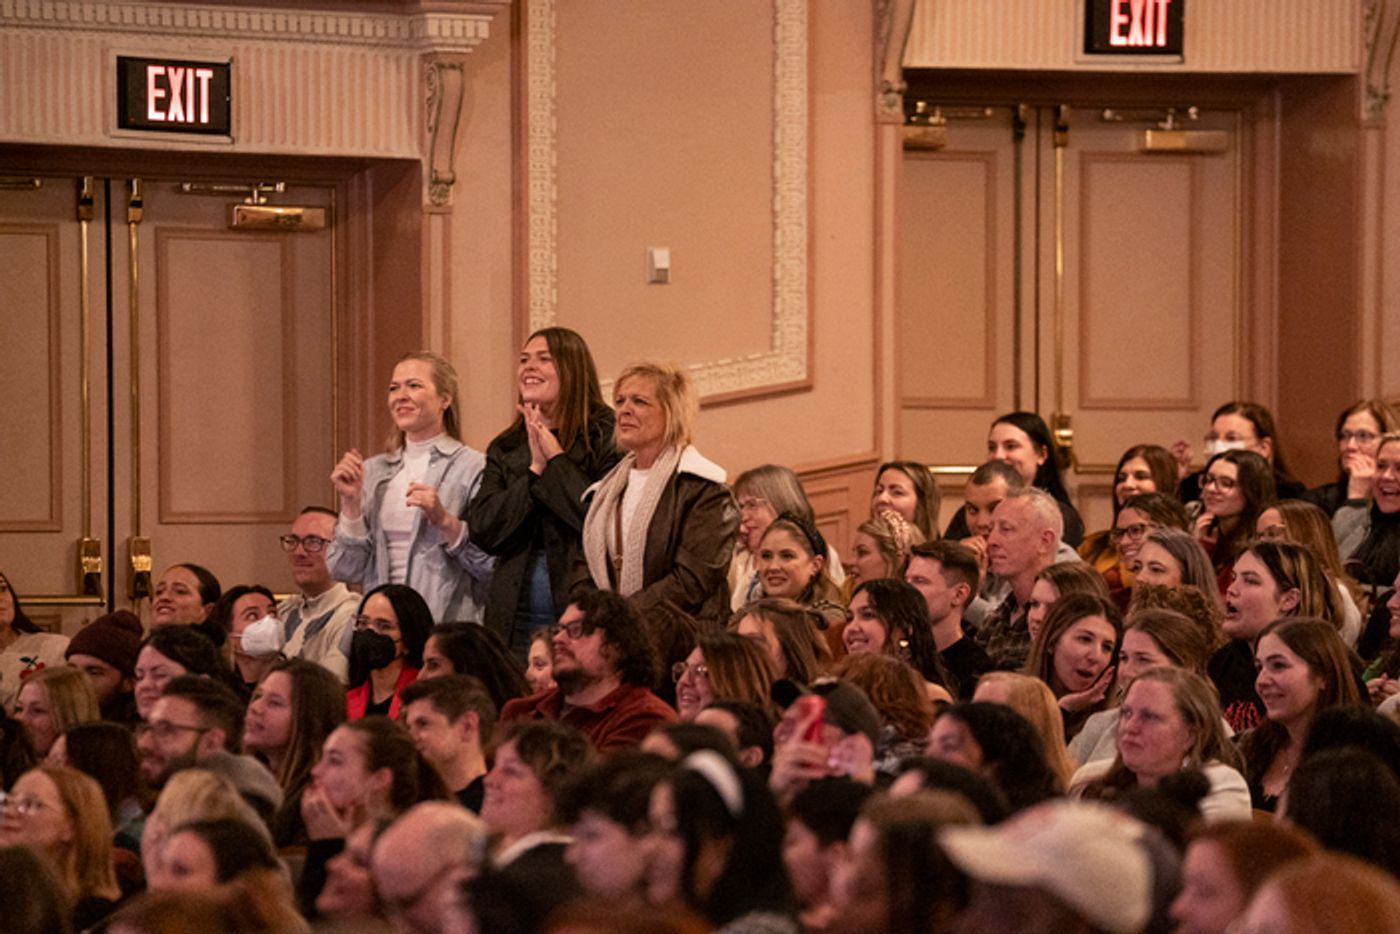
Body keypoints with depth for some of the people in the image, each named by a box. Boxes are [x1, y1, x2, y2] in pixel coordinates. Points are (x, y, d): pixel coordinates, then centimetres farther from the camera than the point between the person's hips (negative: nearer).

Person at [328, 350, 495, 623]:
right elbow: (345, 570, 9)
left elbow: (492, 567, -7)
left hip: (447, 629, -4)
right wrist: (351, 502, -1)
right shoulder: (374, 472, 13)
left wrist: (445, 521, -18)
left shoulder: (473, 468, -3)